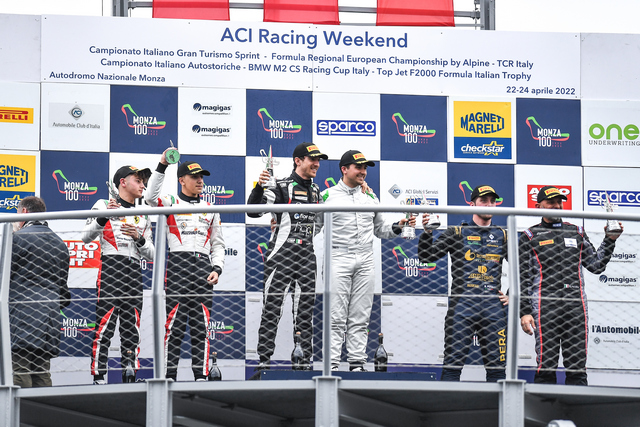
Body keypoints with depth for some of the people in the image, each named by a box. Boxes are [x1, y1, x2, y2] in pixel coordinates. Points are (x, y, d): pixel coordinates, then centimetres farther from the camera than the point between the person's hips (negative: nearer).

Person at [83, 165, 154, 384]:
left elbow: (151, 255, 18)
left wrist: (139, 238, -1)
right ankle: (98, 377, -12)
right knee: (105, 324, -12)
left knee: (132, 329, 1)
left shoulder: (143, 217, 24)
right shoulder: (103, 205, 9)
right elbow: (86, 237, -3)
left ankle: (130, 374, 3)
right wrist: (104, 216, -17)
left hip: (134, 273, 5)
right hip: (110, 268, -5)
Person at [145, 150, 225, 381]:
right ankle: (169, 375, -4)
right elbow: (151, 197, -14)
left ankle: (201, 375, 3)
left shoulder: (210, 209, 21)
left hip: (203, 266, 3)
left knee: (201, 324, 1)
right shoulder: (171, 203, 9)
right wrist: (162, 167, -19)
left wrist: (217, 269, 4)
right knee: (174, 323, -8)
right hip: (178, 264, -3)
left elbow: (218, 243, 20)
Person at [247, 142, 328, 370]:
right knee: (272, 308, -5)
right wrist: (259, 187, -32)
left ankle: (304, 360, 13)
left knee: (305, 311, 8)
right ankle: (264, 360, -1)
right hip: (281, 255, -6)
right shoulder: (281, 187, -6)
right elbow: (254, 211, -18)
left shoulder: (316, 191, 15)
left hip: (307, 257, 6)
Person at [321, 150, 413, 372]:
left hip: (365, 262, 4)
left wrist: (398, 226, 5)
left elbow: (380, 230, 22)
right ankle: (332, 364, -5)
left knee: (360, 318, 4)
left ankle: (357, 363, 7)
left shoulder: (370, 198, 16)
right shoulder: (328, 196, 2)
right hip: (338, 260, -4)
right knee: (336, 318, -6)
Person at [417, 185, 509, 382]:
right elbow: (426, 256, 3)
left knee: (497, 366, 3)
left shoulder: (503, 236, 15)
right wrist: (427, 231, -13)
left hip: (493, 307, 2)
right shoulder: (457, 232, 8)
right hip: (462, 305, -2)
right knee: (453, 363, -5)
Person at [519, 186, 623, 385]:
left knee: (577, 366, 1)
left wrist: (609, 240, 7)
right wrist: (524, 312, -4)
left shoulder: (577, 233, 18)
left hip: (576, 306, 3)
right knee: (546, 365, -6)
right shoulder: (530, 236, 8)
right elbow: (523, 278, 4)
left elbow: (596, 265, 19)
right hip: (545, 307, -3)